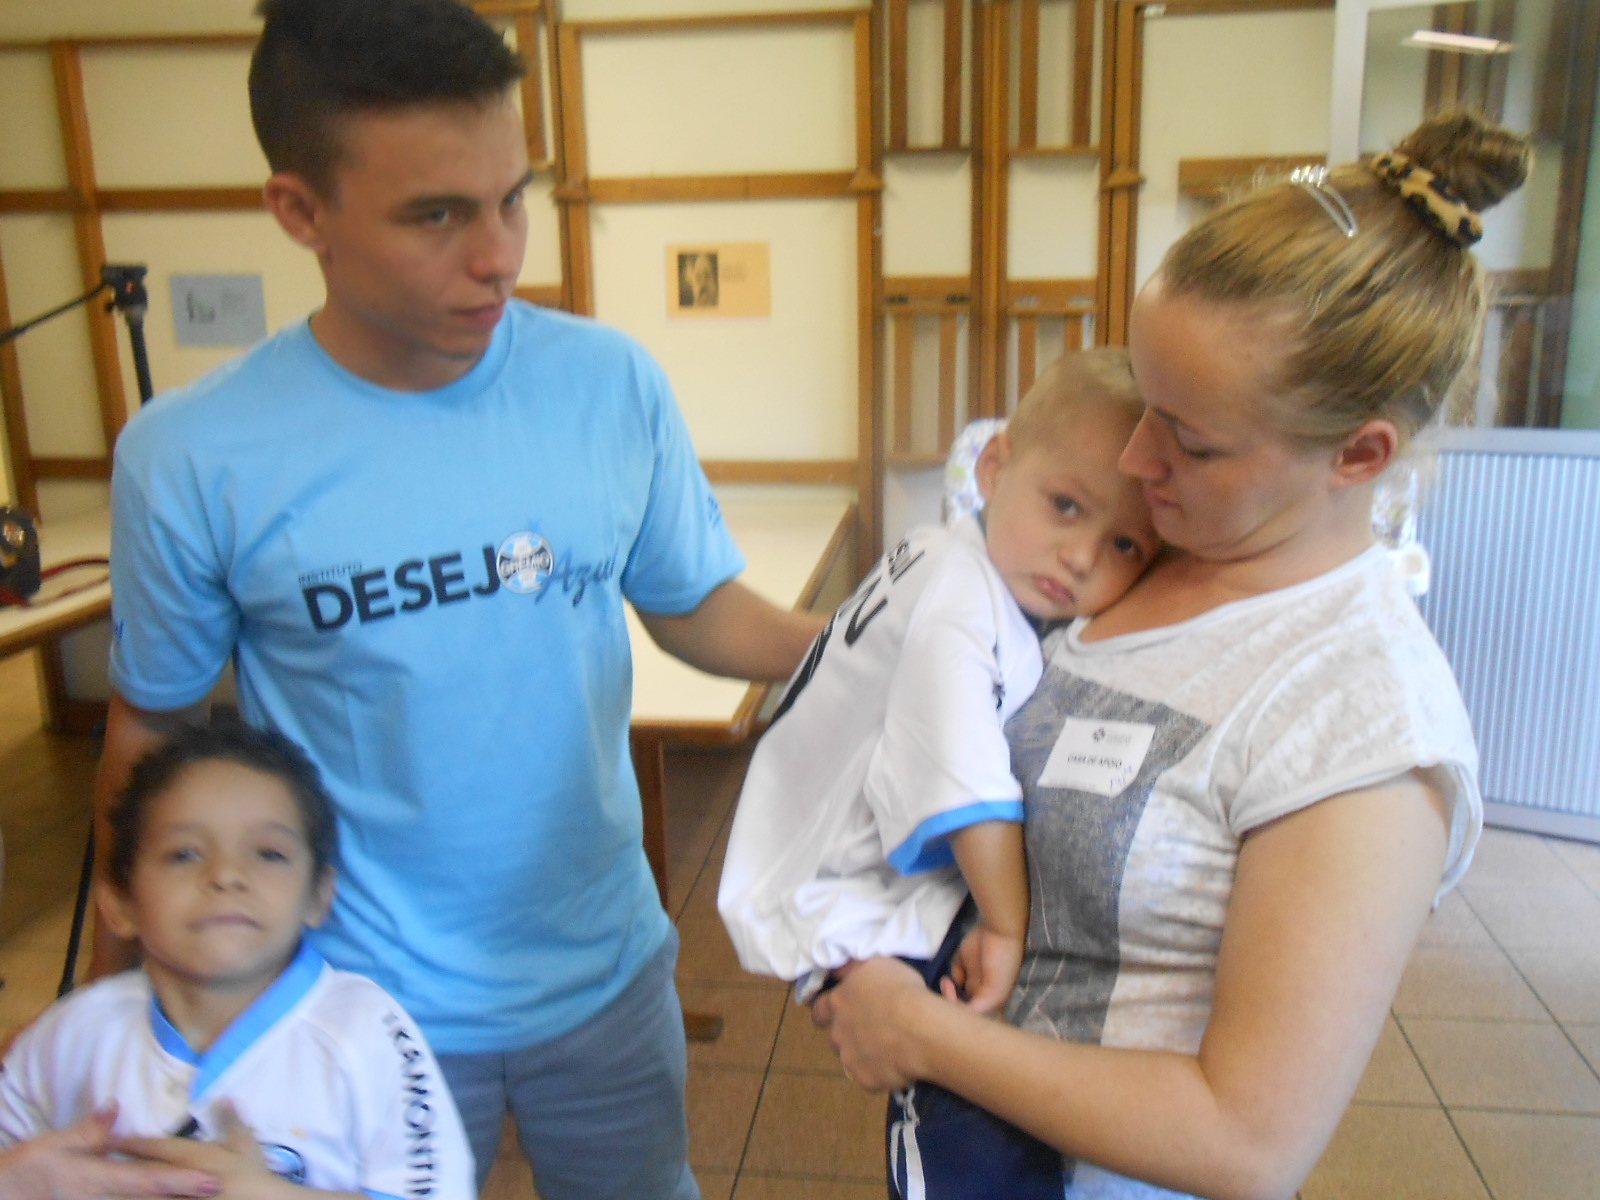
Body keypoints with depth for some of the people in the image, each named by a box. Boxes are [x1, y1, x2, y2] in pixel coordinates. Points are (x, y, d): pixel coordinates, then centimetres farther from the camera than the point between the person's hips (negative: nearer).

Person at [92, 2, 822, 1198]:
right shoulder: (189, 459, -16)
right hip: (368, 1009, -1)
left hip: (605, 970, 2)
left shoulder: (612, 382, -12)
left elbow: (700, 606, -1)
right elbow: (151, 729, -3)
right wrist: (118, 996, 7)